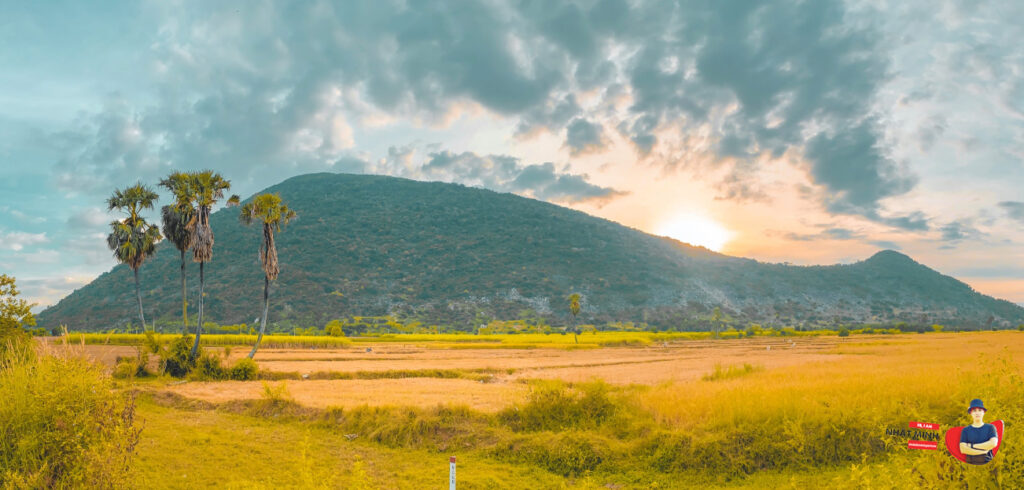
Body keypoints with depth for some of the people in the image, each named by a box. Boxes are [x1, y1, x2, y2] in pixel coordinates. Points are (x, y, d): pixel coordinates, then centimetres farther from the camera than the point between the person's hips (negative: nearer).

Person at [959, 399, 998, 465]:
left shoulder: (990, 427, 12)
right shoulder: (965, 430, 11)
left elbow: (993, 443, -5)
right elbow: (963, 449, -1)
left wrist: (972, 446, -2)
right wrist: (983, 451, -6)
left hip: (987, 462, 0)